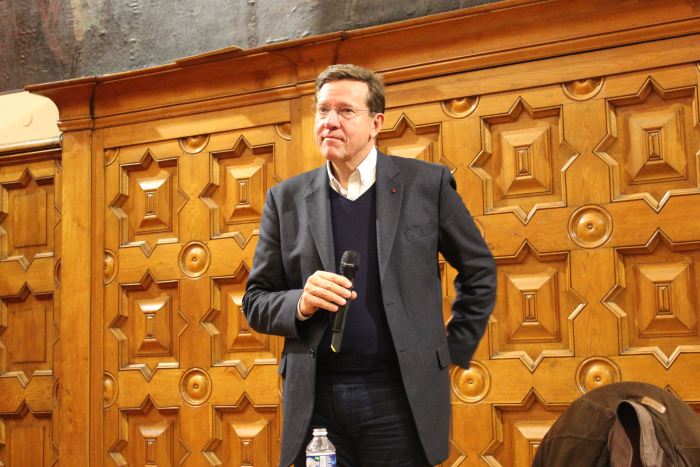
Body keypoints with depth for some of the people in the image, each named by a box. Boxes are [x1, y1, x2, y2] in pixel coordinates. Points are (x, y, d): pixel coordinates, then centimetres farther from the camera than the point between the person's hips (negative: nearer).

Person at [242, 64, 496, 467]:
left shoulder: (427, 183, 2)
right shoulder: (287, 199, 7)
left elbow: (480, 271, 12)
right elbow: (256, 302, 8)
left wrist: (455, 351, 8)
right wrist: (300, 304, -11)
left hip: (400, 395, -2)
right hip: (314, 399, 2)